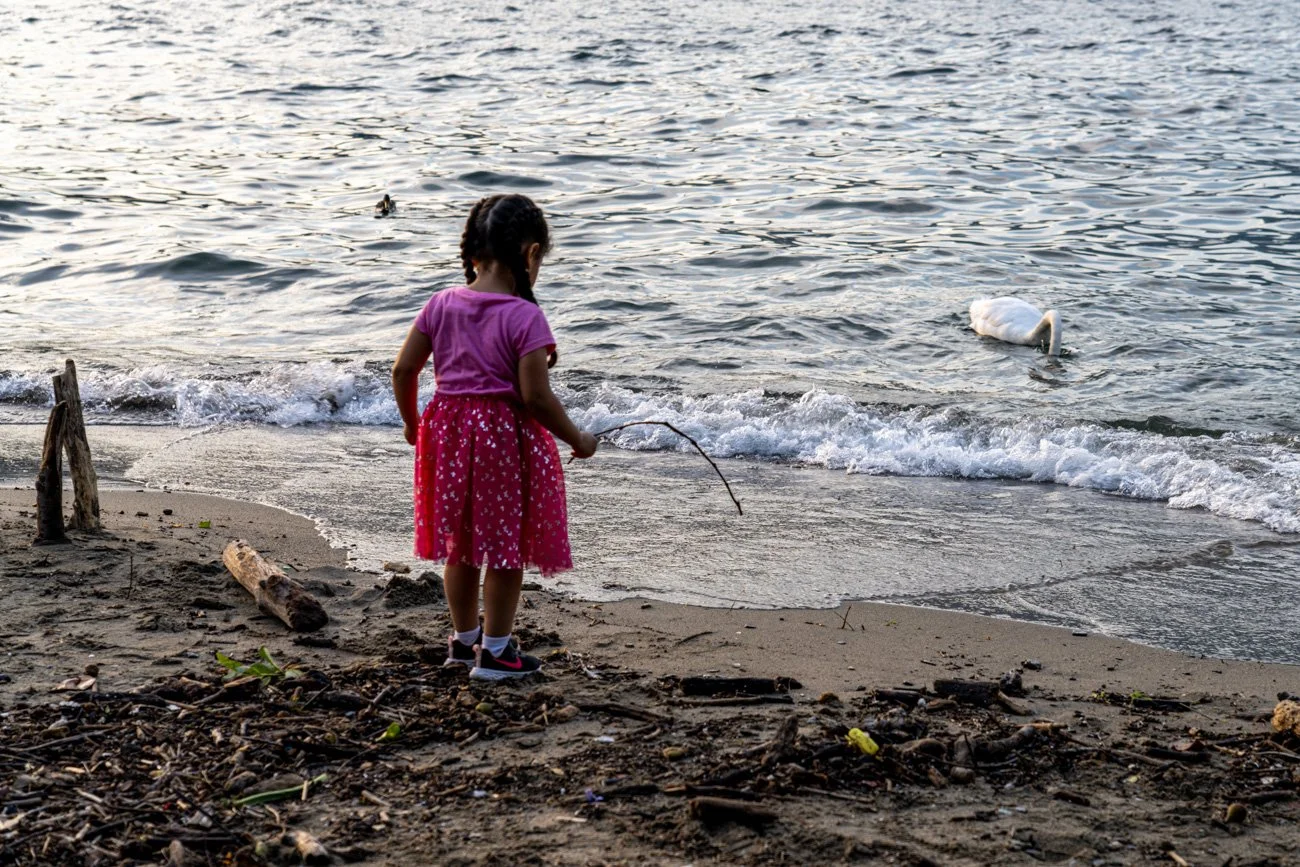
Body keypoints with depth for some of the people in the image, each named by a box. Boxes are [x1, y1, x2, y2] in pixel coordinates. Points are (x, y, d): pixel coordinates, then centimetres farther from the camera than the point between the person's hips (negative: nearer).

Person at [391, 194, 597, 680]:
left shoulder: (441, 305, 0)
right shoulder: (524, 316, -16)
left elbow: (403, 370, 3)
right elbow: (535, 395, -20)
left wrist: (411, 422, 19)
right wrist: (577, 440, -6)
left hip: (448, 429, 6)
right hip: (506, 437, -6)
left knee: (460, 543, 19)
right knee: (506, 545, 8)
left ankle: (464, 639, 32)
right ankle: (495, 651, 16)